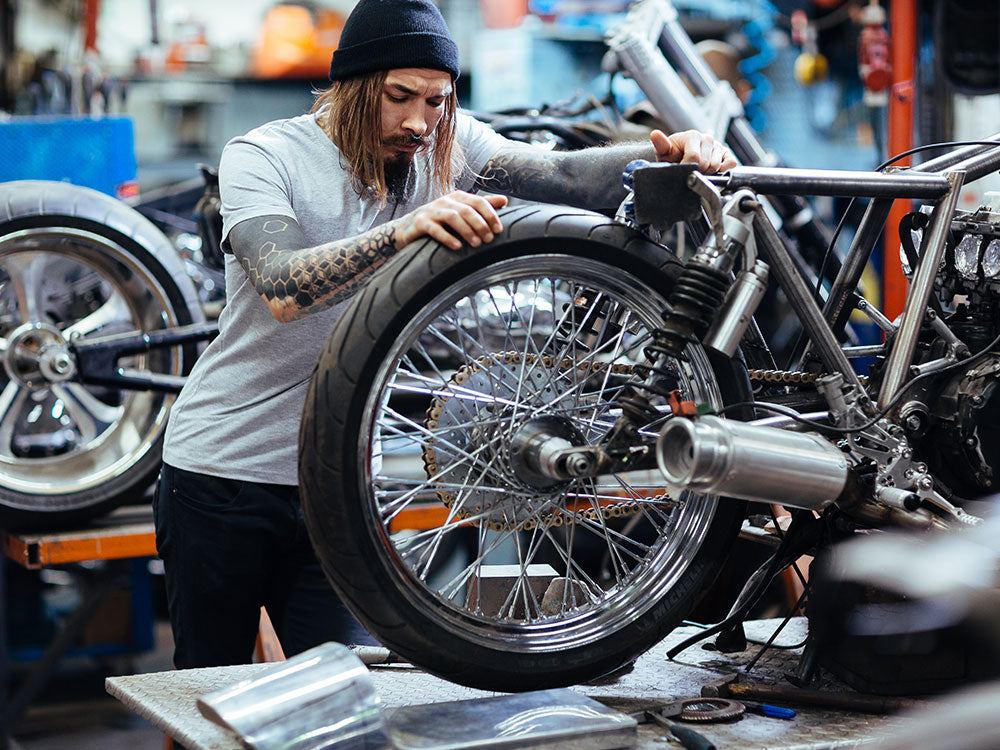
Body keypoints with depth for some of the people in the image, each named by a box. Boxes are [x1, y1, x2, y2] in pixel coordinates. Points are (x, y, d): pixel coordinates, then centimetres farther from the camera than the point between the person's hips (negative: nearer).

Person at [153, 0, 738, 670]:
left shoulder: (443, 146, 0)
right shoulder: (262, 156, -13)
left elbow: (564, 176, -15)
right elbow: (282, 291, -31)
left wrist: (667, 153, -33)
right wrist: (406, 229, -45)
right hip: (220, 477, -3)